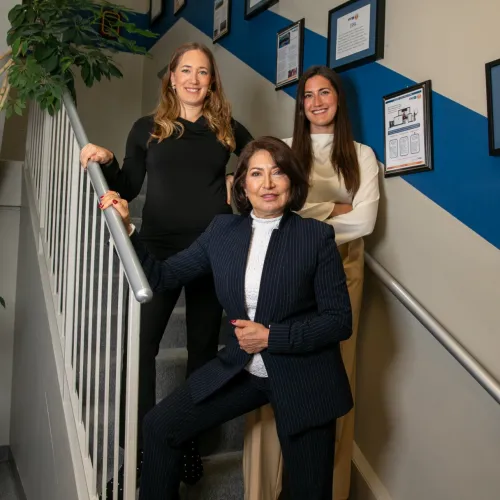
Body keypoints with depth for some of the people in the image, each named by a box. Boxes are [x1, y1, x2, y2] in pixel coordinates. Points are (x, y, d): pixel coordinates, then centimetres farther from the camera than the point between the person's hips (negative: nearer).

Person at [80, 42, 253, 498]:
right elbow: (128, 189, 10)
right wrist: (107, 162, -7)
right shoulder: (147, 129, 9)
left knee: (203, 347, 8)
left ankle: (190, 444, 25)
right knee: (139, 345, -6)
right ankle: (139, 451, 11)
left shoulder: (229, 130, 8)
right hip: (158, 249, 0)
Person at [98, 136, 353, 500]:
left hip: (302, 378, -2)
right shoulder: (223, 229, -2)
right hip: (240, 369, 3)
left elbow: (340, 320, -12)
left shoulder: (317, 235, -13)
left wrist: (271, 337, -19)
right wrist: (126, 230, -10)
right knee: (160, 426, 2)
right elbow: (163, 277, -1)